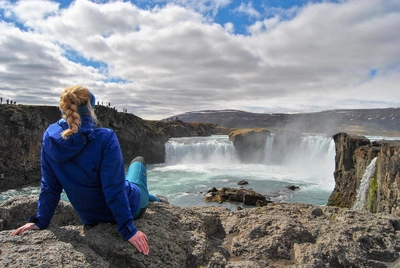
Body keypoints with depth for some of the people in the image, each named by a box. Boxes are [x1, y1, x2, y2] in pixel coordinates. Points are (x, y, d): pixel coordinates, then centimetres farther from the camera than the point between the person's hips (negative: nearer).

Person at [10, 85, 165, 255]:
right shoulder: (105, 138, -30)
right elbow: (114, 189, -28)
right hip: (126, 209, -4)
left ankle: (151, 199, 55)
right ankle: (151, 200, 45)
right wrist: (129, 231, -20)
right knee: (138, 161, 26)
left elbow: (49, 185, -8)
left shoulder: (50, 136, -14)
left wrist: (41, 221, 5)